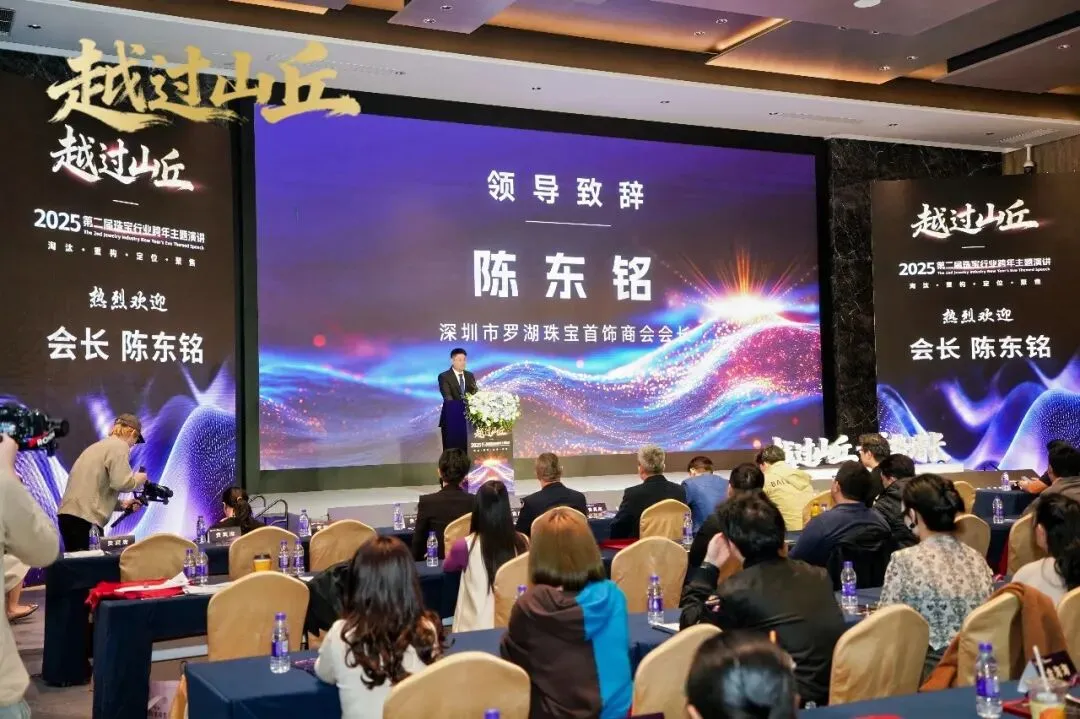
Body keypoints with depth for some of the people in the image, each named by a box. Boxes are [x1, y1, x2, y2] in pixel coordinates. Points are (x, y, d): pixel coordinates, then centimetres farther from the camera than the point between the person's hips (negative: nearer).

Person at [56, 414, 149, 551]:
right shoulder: (119, 446, -1)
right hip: (85, 516, -9)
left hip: (68, 513, 9)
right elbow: (121, 482, -15)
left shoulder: (99, 445, 26)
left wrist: (121, 504, 22)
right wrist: (138, 479, 5)